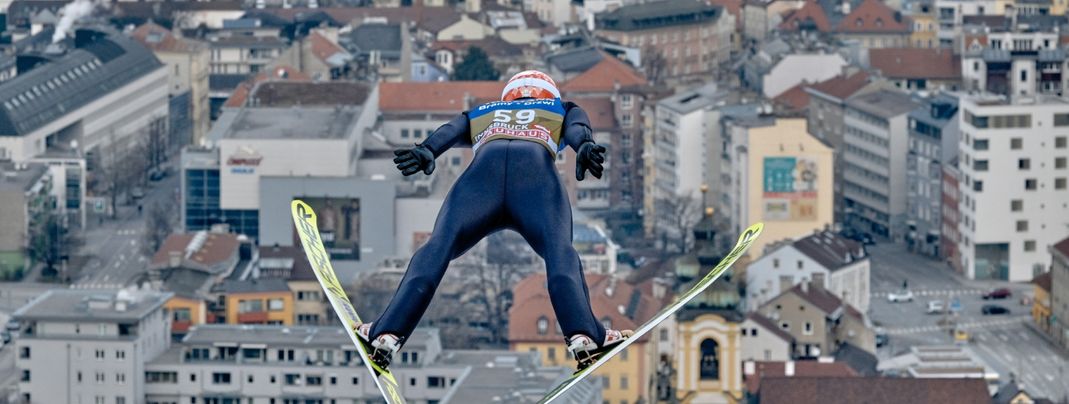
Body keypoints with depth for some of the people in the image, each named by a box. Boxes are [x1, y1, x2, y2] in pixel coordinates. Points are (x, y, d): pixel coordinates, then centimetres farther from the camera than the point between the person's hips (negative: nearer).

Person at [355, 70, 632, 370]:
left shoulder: (481, 114, 43)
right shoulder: (562, 110, 41)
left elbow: (449, 132, 22)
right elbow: (577, 129, 18)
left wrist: (425, 152, 3)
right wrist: (585, 148, -3)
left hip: (486, 165, 1)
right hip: (536, 167, -1)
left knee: (437, 250, -5)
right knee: (560, 253, -14)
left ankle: (388, 334, -21)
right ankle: (582, 336, -38)